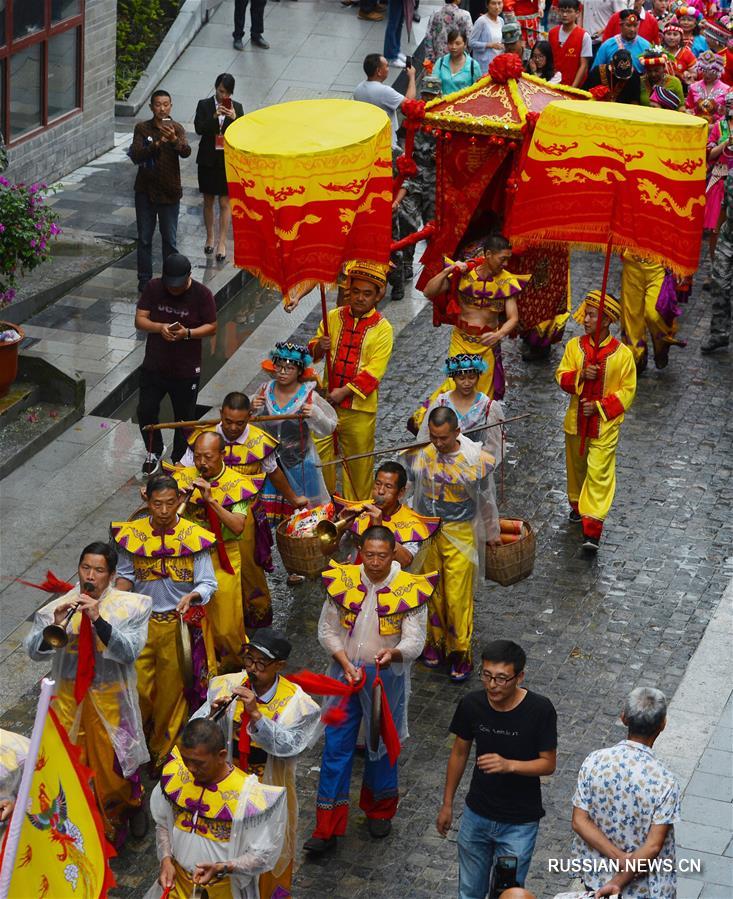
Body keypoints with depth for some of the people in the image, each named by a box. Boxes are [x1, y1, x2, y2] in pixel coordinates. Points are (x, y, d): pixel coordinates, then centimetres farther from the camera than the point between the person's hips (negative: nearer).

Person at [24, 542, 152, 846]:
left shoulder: (130, 606, -7)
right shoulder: (58, 606, -3)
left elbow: (130, 651, -19)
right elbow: (34, 651, -9)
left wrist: (99, 621, -31)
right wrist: (55, 624, -28)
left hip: (111, 700, -1)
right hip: (69, 698, 2)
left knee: (114, 760, 10)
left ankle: (131, 807, 41)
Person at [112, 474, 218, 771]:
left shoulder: (194, 537, -11)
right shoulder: (133, 534, -5)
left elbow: (208, 584, -9)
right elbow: (125, 576, 7)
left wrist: (192, 597, -29)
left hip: (179, 624, -1)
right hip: (142, 623, 1)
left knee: (172, 690, 12)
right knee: (138, 688, 3)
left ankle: (164, 749, 32)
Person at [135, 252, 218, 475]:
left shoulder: (202, 294, -13)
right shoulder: (154, 288, -7)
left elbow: (211, 327, -7)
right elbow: (139, 320, -6)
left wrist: (187, 333, -25)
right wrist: (160, 327, -26)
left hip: (186, 371, -2)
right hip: (154, 366, 2)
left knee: (184, 418, 9)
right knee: (145, 411, 4)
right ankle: (154, 451, 32)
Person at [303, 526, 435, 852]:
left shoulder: (410, 589, -13)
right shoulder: (342, 581, -7)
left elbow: (414, 641, -15)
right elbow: (327, 630, 0)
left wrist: (393, 653, -37)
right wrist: (346, 664, -13)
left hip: (387, 677, -1)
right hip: (345, 674, 1)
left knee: (381, 746, 14)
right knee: (336, 746, 1)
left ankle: (380, 811, 39)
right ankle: (327, 828, 8)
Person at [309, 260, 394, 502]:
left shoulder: (382, 329, -7)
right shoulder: (334, 317, 4)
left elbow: (374, 371, -13)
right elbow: (313, 351, 13)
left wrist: (345, 391, -19)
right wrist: (319, 347, -12)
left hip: (359, 409, -3)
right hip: (327, 401, 3)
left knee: (358, 462, 7)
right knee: (318, 455, 6)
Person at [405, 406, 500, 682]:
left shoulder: (476, 460, -17)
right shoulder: (418, 454, -11)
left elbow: (487, 501, -2)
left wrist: (492, 534, 9)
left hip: (460, 534, -3)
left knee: (458, 597, 1)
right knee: (431, 590, 15)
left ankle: (461, 651, 18)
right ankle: (436, 641, 35)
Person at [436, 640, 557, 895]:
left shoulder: (540, 710, -22)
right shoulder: (471, 704, -12)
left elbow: (548, 764, -13)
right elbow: (459, 753, 3)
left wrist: (508, 765, -31)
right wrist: (447, 804, 9)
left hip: (519, 824, -3)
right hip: (476, 816, 3)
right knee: (470, 891, 17)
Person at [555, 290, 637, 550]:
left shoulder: (622, 354, -12)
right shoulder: (574, 345, -3)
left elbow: (627, 391, -8)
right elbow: (561, 377, 0)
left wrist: (600, 407, -18)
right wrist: (580, 375, -21)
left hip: (605, 424, -4)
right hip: (576, 420, 4)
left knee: (599, 473, -8)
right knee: (576, 466, 21)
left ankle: (592, 530, -10)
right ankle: (577, 505, 47)